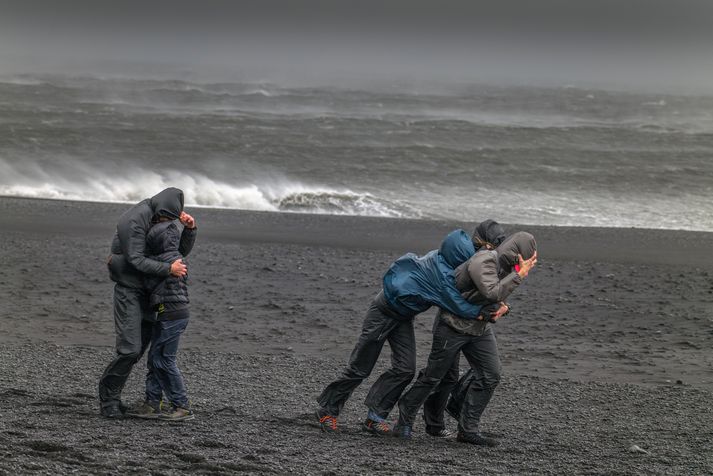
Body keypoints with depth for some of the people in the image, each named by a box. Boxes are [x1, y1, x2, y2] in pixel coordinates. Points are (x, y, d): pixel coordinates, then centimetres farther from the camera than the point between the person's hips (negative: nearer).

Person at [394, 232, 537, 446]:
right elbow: (492, 293, -37)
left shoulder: (506, 266, 3)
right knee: (433, 376, 2)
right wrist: (519, 275, -30)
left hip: (480, 328, 8)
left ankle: (467, 429, 2)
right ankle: (405, 419, 21)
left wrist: (503, 307, -8)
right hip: (454, 325, -8)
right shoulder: (484, 261, -25)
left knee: (490, 375, -4)